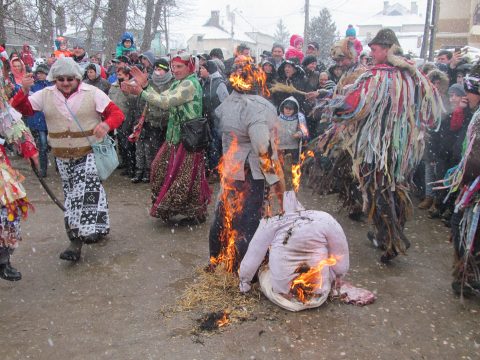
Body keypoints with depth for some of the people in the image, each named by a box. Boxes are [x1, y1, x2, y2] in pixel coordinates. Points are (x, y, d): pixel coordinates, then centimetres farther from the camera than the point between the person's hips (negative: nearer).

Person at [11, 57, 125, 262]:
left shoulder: (92, 93, -7)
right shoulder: (46, 95, 3)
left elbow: (116, 113, -10)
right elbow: (22, 108, 4)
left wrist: (106, 124, -32)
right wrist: (24, 91, -16)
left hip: (89, 153, -4)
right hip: (63, 157, 5)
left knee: (86, 190, -15)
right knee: (71, 193, 11)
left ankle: (77, 240, -9)